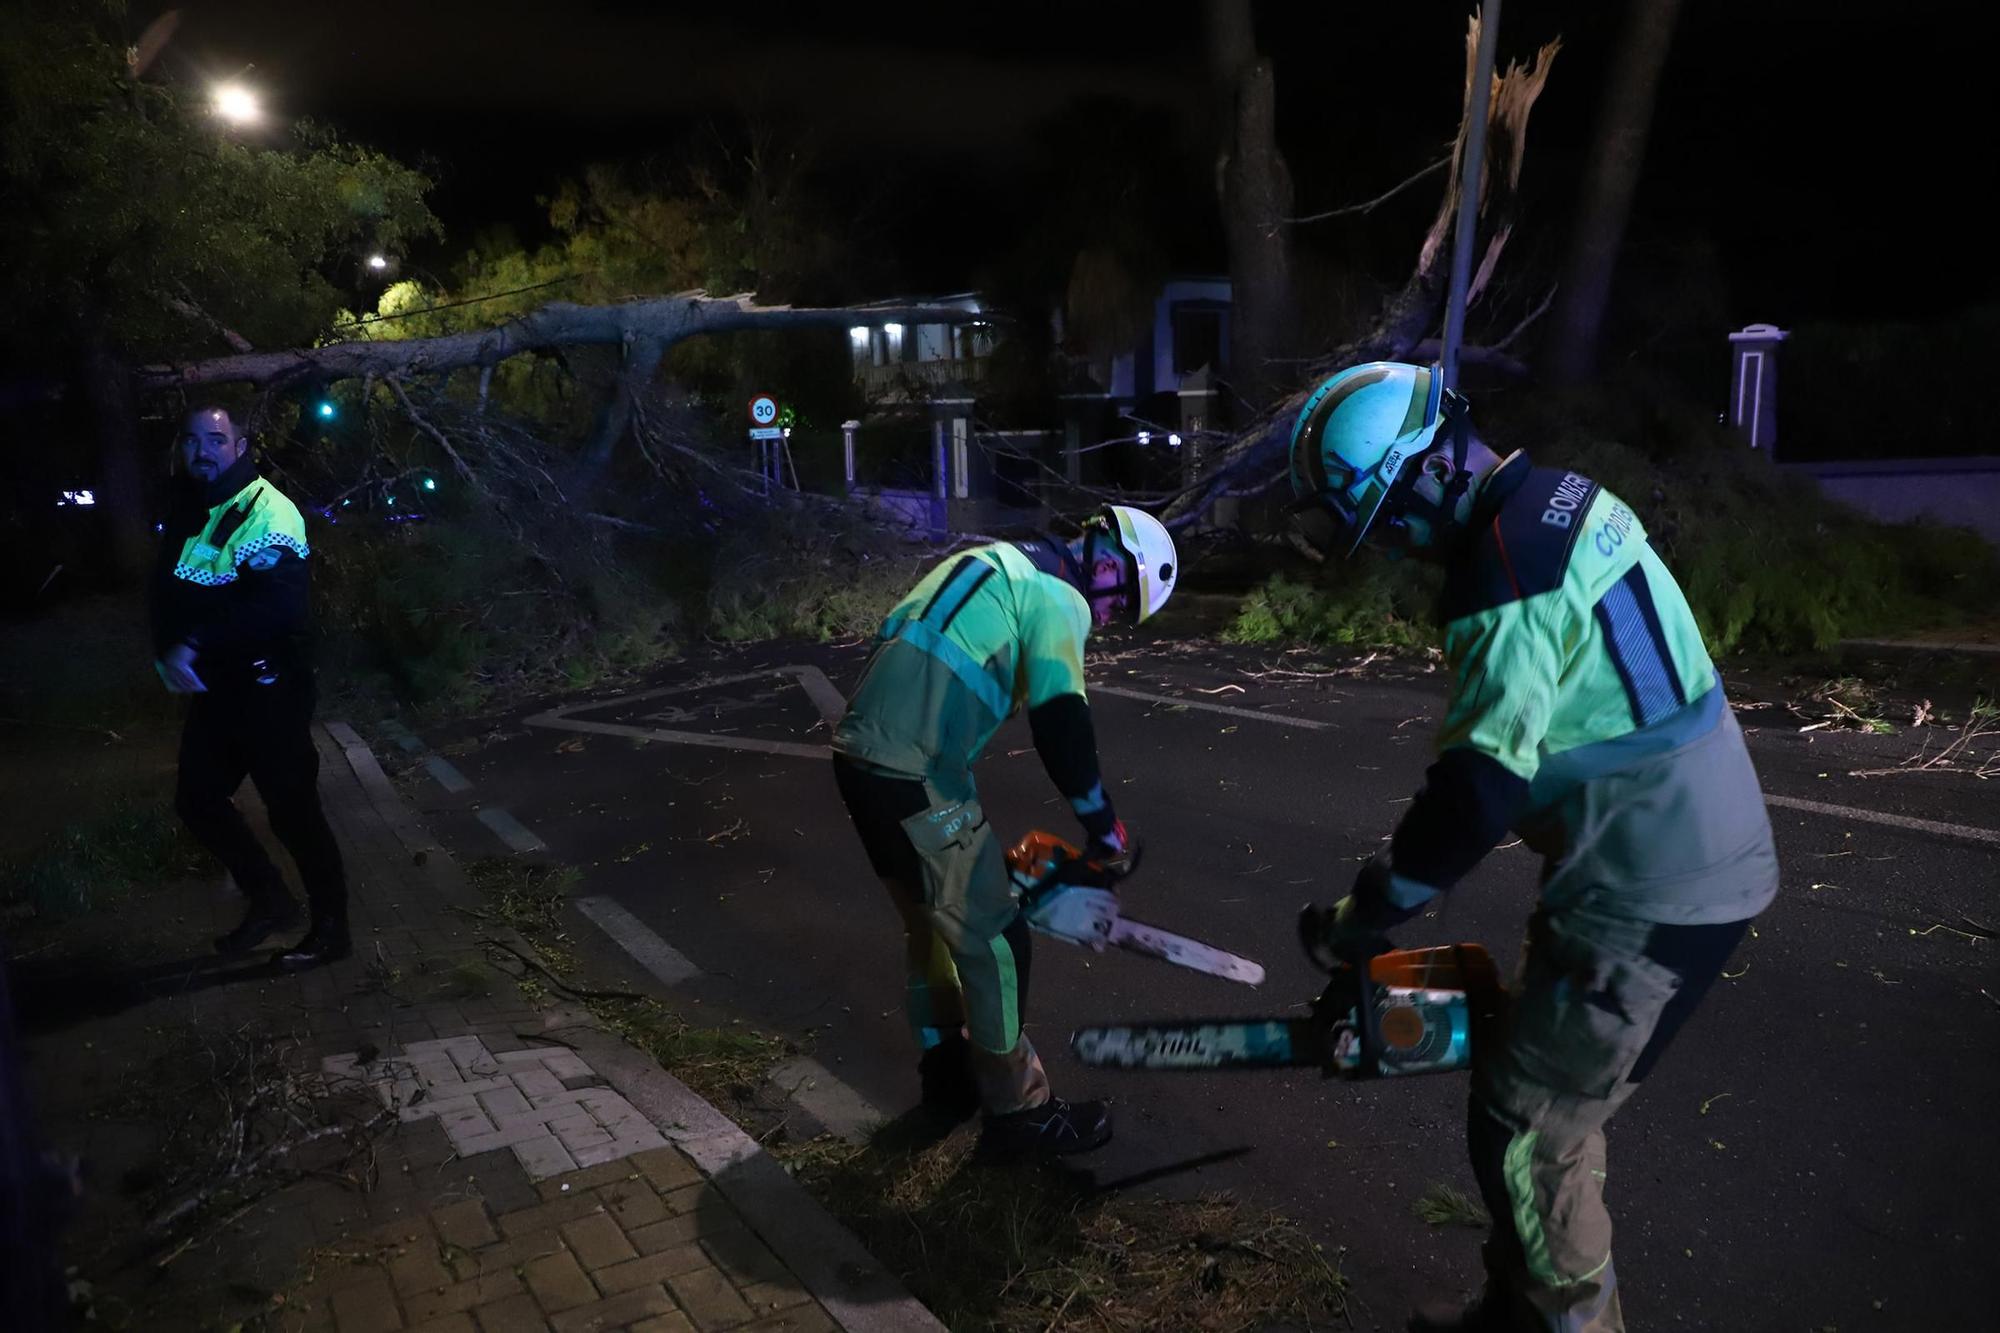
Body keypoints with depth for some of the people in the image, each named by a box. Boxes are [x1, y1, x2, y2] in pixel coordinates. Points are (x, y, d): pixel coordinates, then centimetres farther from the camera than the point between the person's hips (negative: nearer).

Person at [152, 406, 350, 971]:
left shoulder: (266, 511, -16)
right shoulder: (186, 513, 11)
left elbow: (279, 606, -29)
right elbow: (166, 595, 14)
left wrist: (195, 645, -27)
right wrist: (166, 651, -3)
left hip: (267, 689, -9)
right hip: (213, 690, 9)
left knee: (293, 810, -1)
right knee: (198, 799, 15)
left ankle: (331, 928, 15)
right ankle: (269, 901, 32)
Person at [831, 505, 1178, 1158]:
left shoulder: (999, 565, 21)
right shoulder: (1058, 596, -6)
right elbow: (1061, 724, -15)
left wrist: (959, 802, 28)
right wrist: (1104, 826, -1)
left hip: (861, 755, 9)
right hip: (915, 777, -9)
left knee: (930, 923, 23)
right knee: (992, 939, 3)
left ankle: (947, 1075, 39)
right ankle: (1016, 1111, 16)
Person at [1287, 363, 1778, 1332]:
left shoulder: (1506, 575, -24)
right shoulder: (1556, 501, 7)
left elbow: (1480, 787, -24)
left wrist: (1359, 921, -12)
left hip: (1647, 893, -10)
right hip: (1697, 852, 10)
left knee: (1528, 1137, 1)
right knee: (1551, 1104, 20)